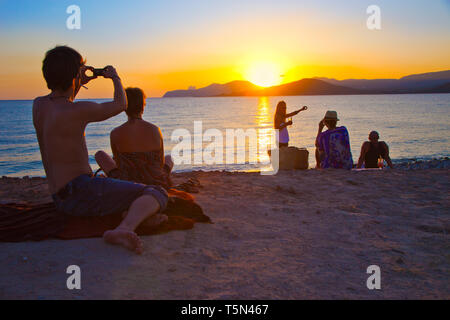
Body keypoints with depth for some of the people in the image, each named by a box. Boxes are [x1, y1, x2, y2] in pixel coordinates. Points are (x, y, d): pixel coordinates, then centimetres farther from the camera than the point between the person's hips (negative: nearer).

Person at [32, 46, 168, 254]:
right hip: (81, 190, -9)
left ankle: (128, 212, 7)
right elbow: (120, 105, 3)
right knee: (157, 194, -14)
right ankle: (124, 229, -41)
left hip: (60, 200, 9)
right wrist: (115, 77, 21)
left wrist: (81, 83, 28)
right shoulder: (79, 110, -15)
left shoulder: (38, 104, 8)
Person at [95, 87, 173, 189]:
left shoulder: (115, 134, -13)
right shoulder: (155, 130, -10)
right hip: (157, 186, 1)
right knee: (169, 158, 33)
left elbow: (118, 164, 2)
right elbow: (161, 163, 2)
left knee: (100, 154, 22)